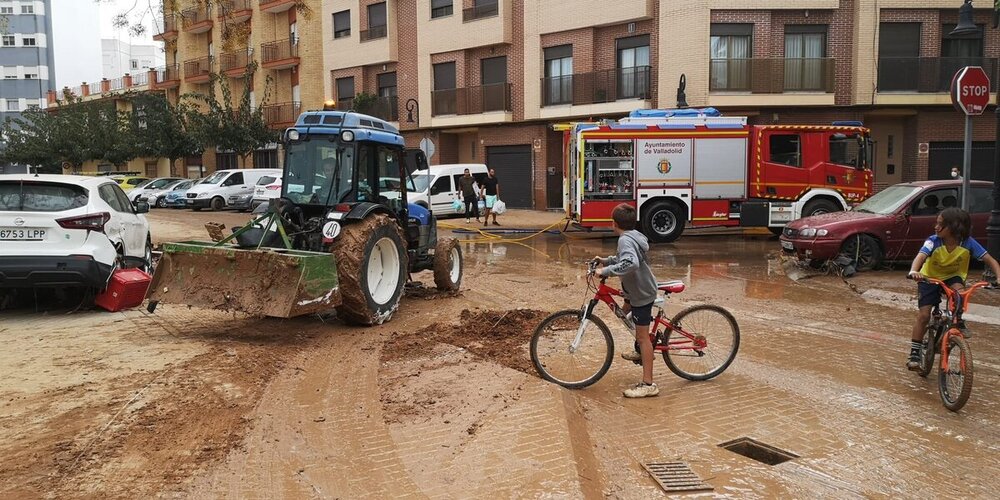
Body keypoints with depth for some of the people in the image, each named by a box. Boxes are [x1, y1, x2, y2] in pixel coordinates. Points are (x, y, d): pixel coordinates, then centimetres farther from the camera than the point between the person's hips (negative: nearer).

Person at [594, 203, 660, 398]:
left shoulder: (625, 240, -24)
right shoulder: (633, 236, 7)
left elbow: (630, 264, -42)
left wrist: (606, 271, -37)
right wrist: (606, 260, 18)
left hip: (641, 293, -10)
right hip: (641, 288, 10)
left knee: (643, 336, -6)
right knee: (626, 310, 33)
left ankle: (648, 385, -1)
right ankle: (641, 352, 44)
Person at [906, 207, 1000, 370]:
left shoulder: (968, 243, -21)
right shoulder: (934, 241, -26)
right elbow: (920, 257, -41)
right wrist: (914, 271, -63)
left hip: (952, 277, 1)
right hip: (930, 278, -1)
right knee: (923, 315, -9)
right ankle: (914, 353, 0)